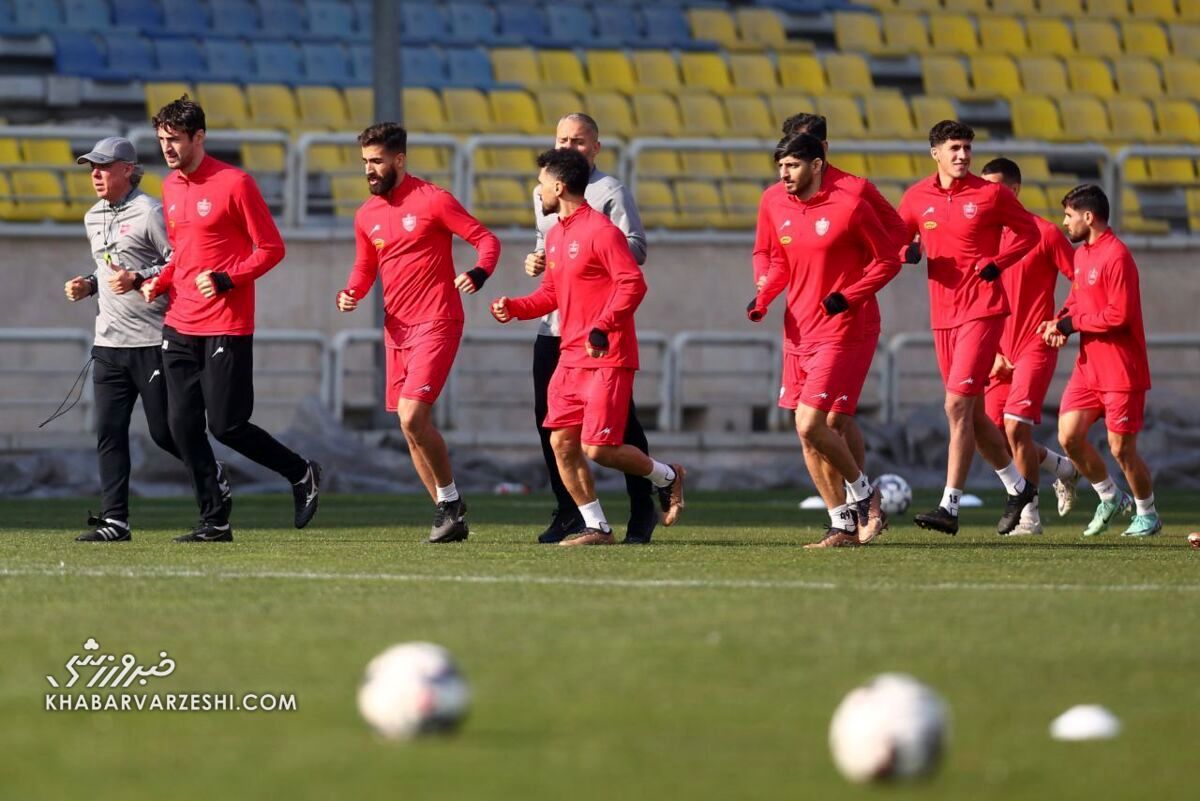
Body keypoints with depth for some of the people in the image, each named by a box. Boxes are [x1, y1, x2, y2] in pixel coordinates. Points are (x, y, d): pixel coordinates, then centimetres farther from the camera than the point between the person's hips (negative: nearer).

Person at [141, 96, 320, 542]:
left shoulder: (233, 184, -9)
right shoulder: (170, 187, 13)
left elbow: (271, 248, -8)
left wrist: (227, 280, -20)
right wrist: (158, 283, 7)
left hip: (225, 327, -7)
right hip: (180, 326, 7)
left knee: (226, 426, -7)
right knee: (182, 426, 0)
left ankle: (302, 474, 15)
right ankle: (214, 522, 7)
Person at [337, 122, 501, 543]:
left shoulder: (433, 201, -8)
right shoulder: (367, 215, 11)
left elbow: (487, 240, -6)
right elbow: (364, 269, 21)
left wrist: (478, 273, -26)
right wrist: (352, 294, -1)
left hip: (436, 323, -7)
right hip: (397, 328, 7)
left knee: (412, 416, -18)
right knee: (412, 428, 6)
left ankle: (450, 499, -3)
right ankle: (448, 513, 14)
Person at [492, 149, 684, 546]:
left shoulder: (601, 231, -13)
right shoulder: (555, 236, 15)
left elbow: (633, 284, -19)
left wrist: (602, 327, -28)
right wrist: (514, 308, 5)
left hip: (606, 359, -9)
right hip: (570, 359, 9)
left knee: (598, 448, -12)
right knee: (561, 443, 0)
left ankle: (667, 477, 14)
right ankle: (597, 528, 9)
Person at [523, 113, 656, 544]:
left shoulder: (610, 192, -5)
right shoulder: (543, 195, 17)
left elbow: (635, 249, -11)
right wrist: (535, 261, 9)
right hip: (552, 325, 7)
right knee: (549, 417, 4)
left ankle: (642, 509, 4)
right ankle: (568, 512, 14)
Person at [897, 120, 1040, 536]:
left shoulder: (990, 194, -4)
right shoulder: (917, 198, 6)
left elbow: (1028, 232, 5)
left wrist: (997, 263, -9)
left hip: (982, 310, -6)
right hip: (943, 313, 6)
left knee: (958, 405, -15)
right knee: (972, 413, 11)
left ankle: (950, 507, -16)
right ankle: (1018, 487, 30)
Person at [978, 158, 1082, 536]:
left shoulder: (1045, 233, -7)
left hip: (1035, 346, -6)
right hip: (999, 353, 6)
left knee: (1015, 425, -17)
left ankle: (1029, 514, -7)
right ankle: (1063, 468, 29)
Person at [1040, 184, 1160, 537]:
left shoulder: (1116, 256, -17)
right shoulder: (1081, 255, 12)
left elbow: (1118, 315, -22)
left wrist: (1072, 323, -14)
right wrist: (1058, 323, -1)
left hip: (1121, 370, -8)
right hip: (1088, 366, 8)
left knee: (1121, 448, -2)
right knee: (1069, 436, -1)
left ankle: (1147, 514, 18)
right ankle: (1110, 498, 19)